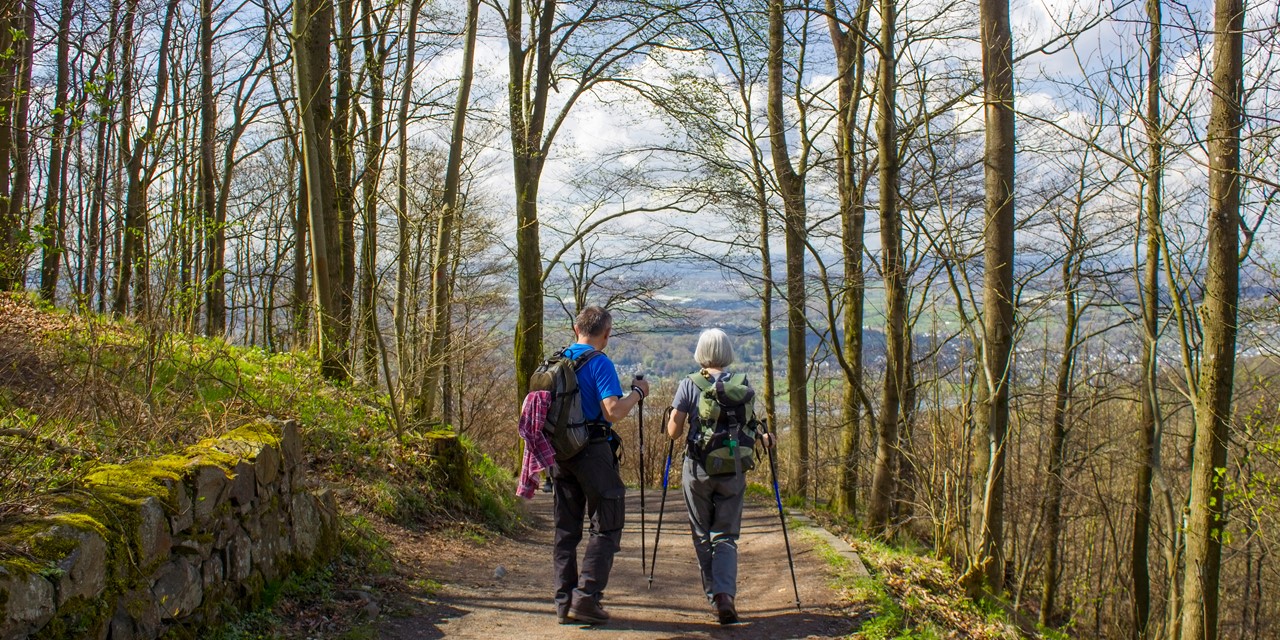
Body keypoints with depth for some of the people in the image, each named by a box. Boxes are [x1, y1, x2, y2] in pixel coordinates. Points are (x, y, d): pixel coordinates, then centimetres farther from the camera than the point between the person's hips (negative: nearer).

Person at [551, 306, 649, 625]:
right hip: (593, 453, -7)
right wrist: (637, 392, -5)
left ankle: (564, 601, 13)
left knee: (565, 530, 11)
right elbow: (613, 412, -20)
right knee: (606, 527, 1)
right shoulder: (600, 363, -11)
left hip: (559, 452, 7)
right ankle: (586, 597, -6)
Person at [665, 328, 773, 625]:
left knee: (703, 535, 14)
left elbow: (674, 431, -7)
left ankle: (714, 595, 17)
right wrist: (763, 439, 21)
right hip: (733, 469, 1)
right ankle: (725, 594, -13)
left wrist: (672, 420, 15)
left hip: (698, 468, -1)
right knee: (726, 535, 6)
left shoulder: (689, 384, -4)